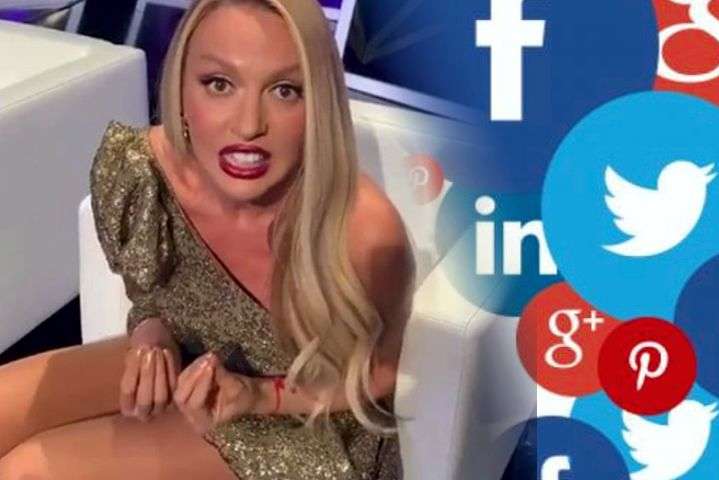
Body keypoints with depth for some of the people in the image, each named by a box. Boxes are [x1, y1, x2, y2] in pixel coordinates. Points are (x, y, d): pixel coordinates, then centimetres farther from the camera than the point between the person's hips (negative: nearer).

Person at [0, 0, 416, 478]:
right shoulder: (138, 166, -21)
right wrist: (152, 332, -20)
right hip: (196, 363, 5)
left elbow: (381, 373, -13)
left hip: (310, 423, -4)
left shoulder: (362, 228, -34)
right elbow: (156, 294, 1)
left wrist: (260, 395, -26)